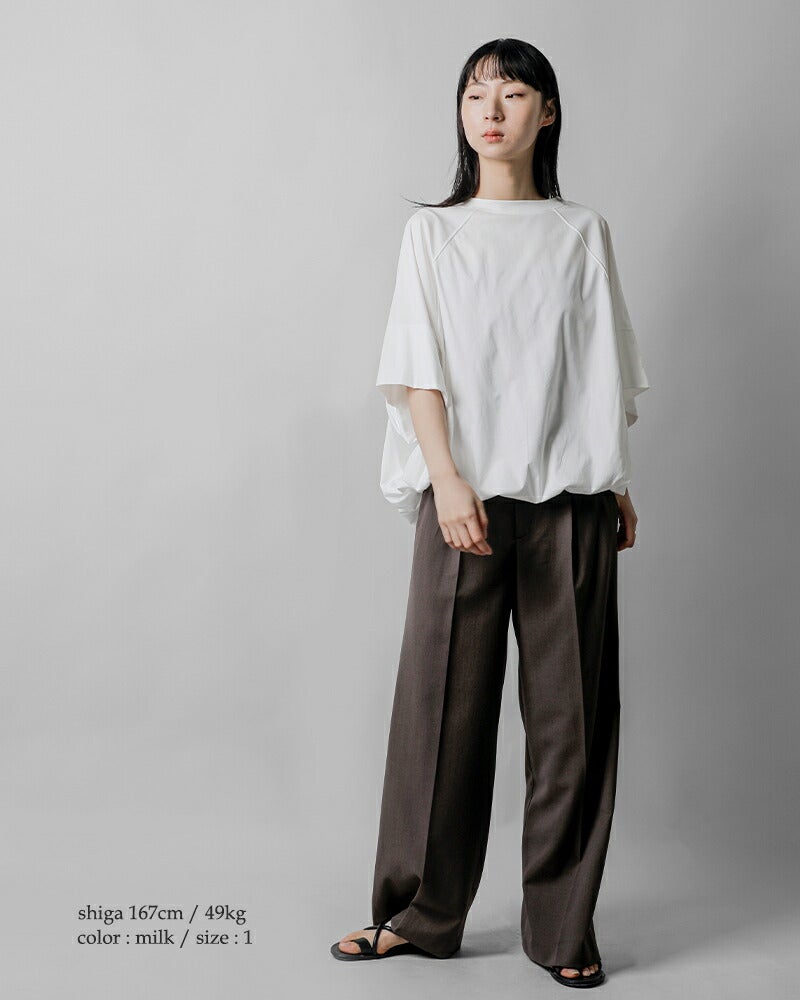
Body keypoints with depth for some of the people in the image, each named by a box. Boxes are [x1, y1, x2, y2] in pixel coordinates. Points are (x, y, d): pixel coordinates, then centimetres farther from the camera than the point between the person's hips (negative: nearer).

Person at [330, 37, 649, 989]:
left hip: (569, 497, 1)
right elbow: (418, 366, 2)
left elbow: (604, 371, 12)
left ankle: (563, 926, 11)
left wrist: (618, 483, 5)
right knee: (444, 699, 0)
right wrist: (446, 478, -11)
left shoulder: (582, 232, 12)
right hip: (466, 494, 0)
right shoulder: (433, 232, 10)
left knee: (571, 707, 1)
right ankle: (422, 912, 14)